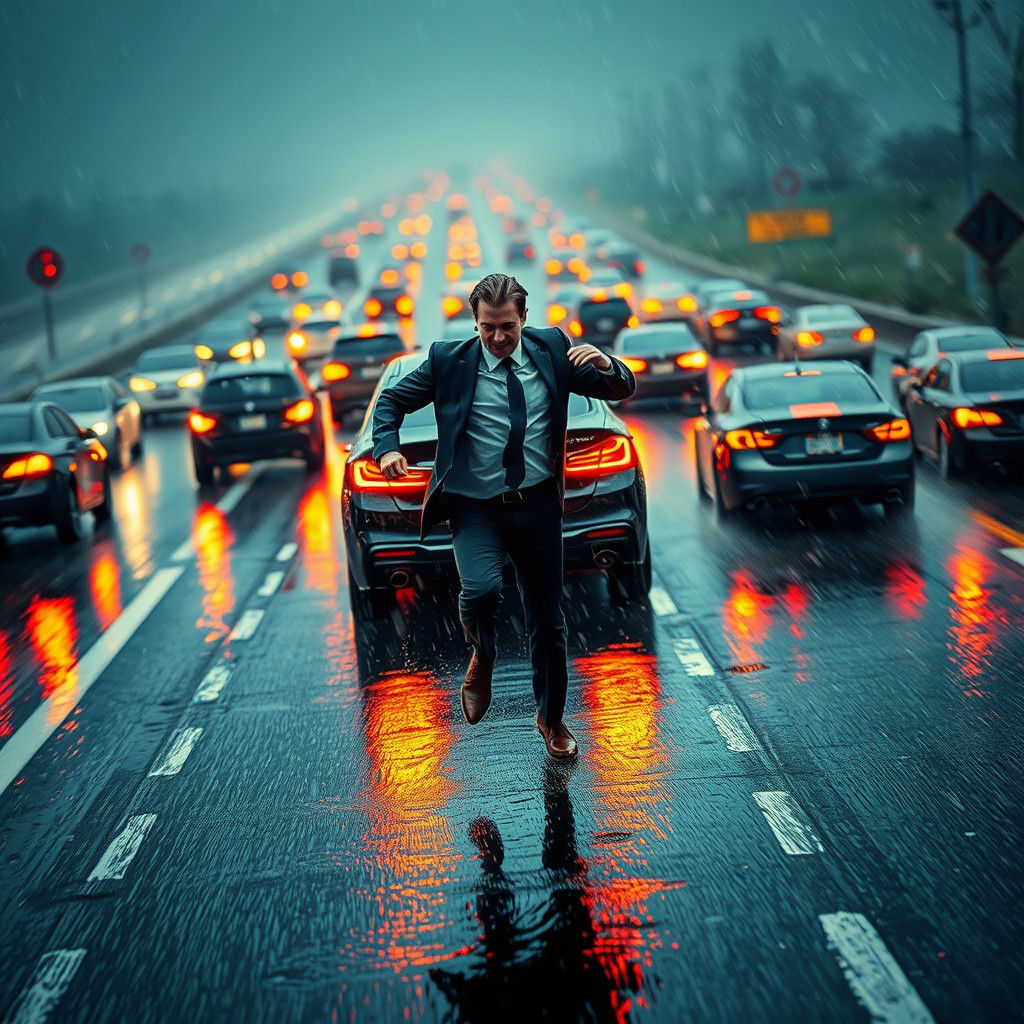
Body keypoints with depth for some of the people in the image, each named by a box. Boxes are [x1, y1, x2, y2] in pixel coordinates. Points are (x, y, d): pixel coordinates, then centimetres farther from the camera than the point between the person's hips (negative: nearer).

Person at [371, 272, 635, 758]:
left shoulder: (551, 349, 2)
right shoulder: (449, 360, -3)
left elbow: (623, 390, 6)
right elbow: (391, 399, 5)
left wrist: (607, 365, -17)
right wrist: (386, 447, -14)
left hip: (537, 506, 2)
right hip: (475, 508, -2)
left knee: (547, 619, 11)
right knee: (481, 590, -29)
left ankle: (551, 718, 33)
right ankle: (482, 658, 5)